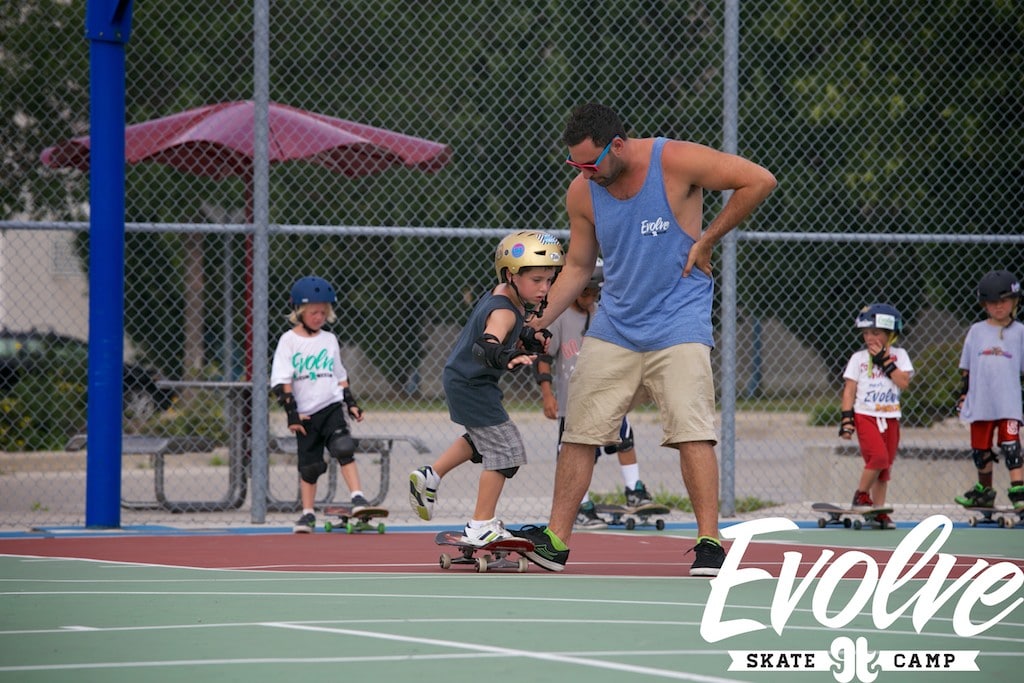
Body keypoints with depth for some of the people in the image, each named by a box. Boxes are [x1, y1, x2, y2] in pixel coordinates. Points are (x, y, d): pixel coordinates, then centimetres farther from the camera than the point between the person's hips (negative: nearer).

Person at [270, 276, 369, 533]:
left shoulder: (329, 340, 9)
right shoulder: (289, 341, -3)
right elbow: (281, 381, -7)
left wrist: (350, 402, 12)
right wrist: (291, 412, -13)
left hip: (332, 406, 1)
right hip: (305, 414, -1)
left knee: (343, 448, -20)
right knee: (308, 464, 5)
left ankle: (358, 498, -22)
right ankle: (308, 514, 15)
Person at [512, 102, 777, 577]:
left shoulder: (675, 162, -15)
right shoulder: (581, 193, 0)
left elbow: (759, 181, -10)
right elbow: (578, 266, 11)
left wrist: (707, 240, -8)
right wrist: (538, 320, -1)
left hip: (678, 320, -4)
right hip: (613, 328, 4)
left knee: (692, 431, -16)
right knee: (579, 431, -1)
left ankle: (709, 543, -13)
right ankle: (556, 541, 4)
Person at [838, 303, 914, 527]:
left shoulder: (899, 356, 4)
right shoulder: (858, 358, 2)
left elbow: (904, 382, -10)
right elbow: (849, 389, 0)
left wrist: (884, 361, -12)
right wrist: (846, 419, -8)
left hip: (890, 418, 3)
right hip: (865, 415, -3)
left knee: (885, 466, 5)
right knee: (878, 457, -21)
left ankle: (879, 511, 11)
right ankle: (861, 495, -2)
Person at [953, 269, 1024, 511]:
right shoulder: (977, 331, 7)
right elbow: (966, 367, 12)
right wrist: (963, 392, 8)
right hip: (980, 401, 3)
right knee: (980, 448, 10)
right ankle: (984, 491, 27)